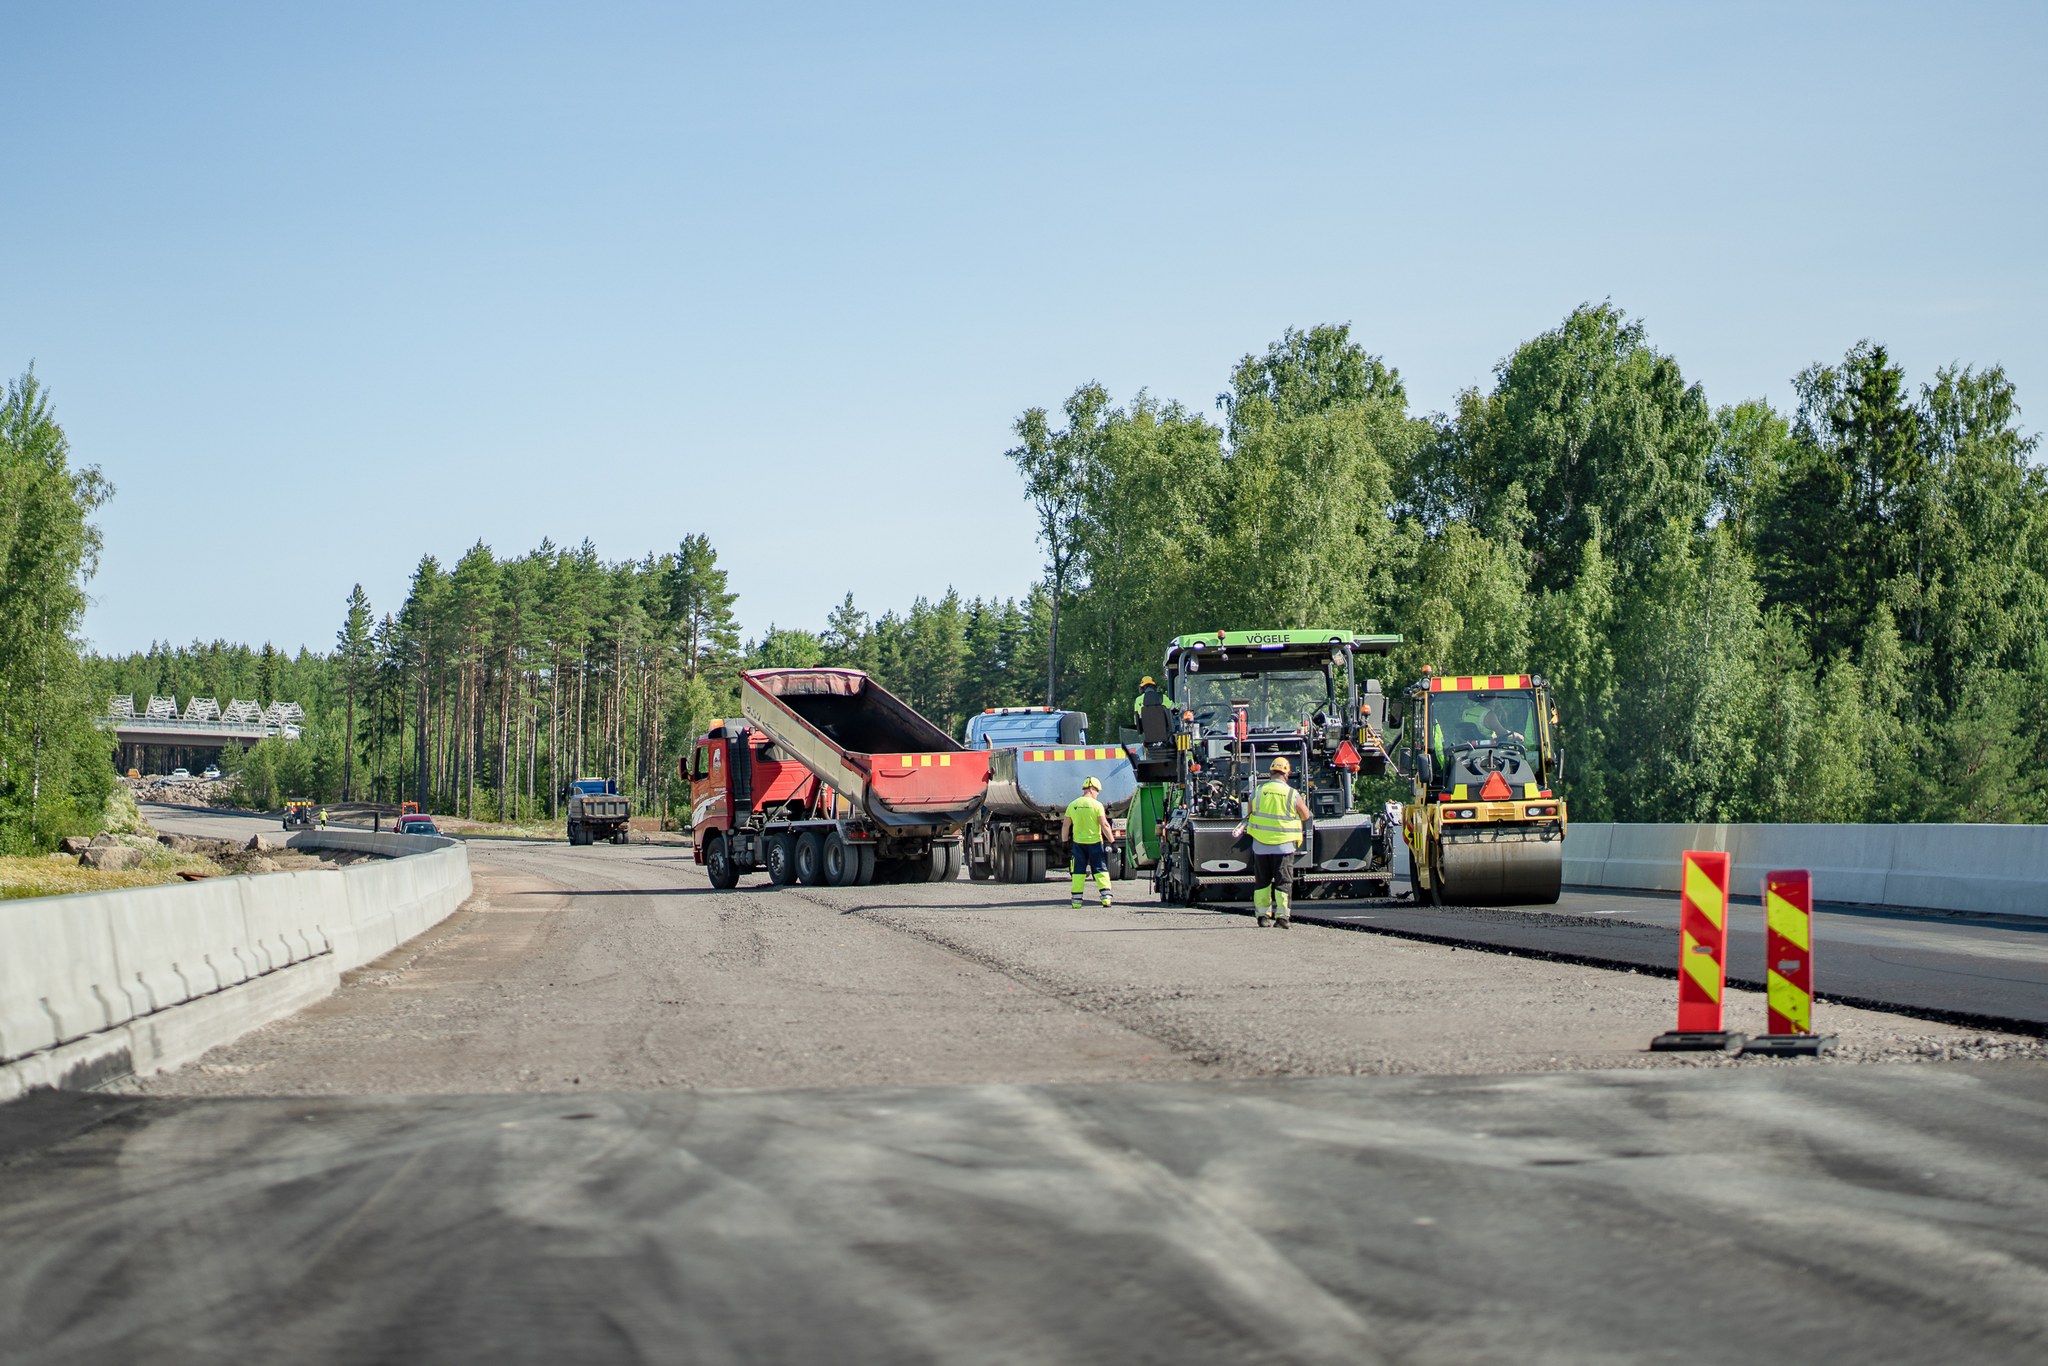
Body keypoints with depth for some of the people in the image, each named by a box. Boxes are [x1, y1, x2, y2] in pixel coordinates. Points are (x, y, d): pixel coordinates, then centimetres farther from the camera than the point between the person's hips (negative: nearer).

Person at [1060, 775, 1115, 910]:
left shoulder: (1072, 805, 2)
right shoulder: (1096, 805, -9)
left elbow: (1065, 825, 6)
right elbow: (1104, 825, -12)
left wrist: (1065, 841, 17)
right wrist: (1111, 840, -6)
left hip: (1078, 843, 3)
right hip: (1095, 842, -3)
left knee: (1079, 871, 7)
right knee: (1101, 869, 4)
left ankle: (1076, 901, 4)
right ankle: (1106, 897, -4)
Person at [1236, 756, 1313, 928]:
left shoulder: (1258, 792, -3)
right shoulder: (1293, 794, -8)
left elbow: (1251, 811, 11)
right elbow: (1305, 816, 4)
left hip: (1260, 844, 2)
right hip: (1284, 844, -2)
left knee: (1262, 881, 14)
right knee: (1283, 881, 2)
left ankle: (1263, 915, 17)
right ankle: (1282, 915, -6)